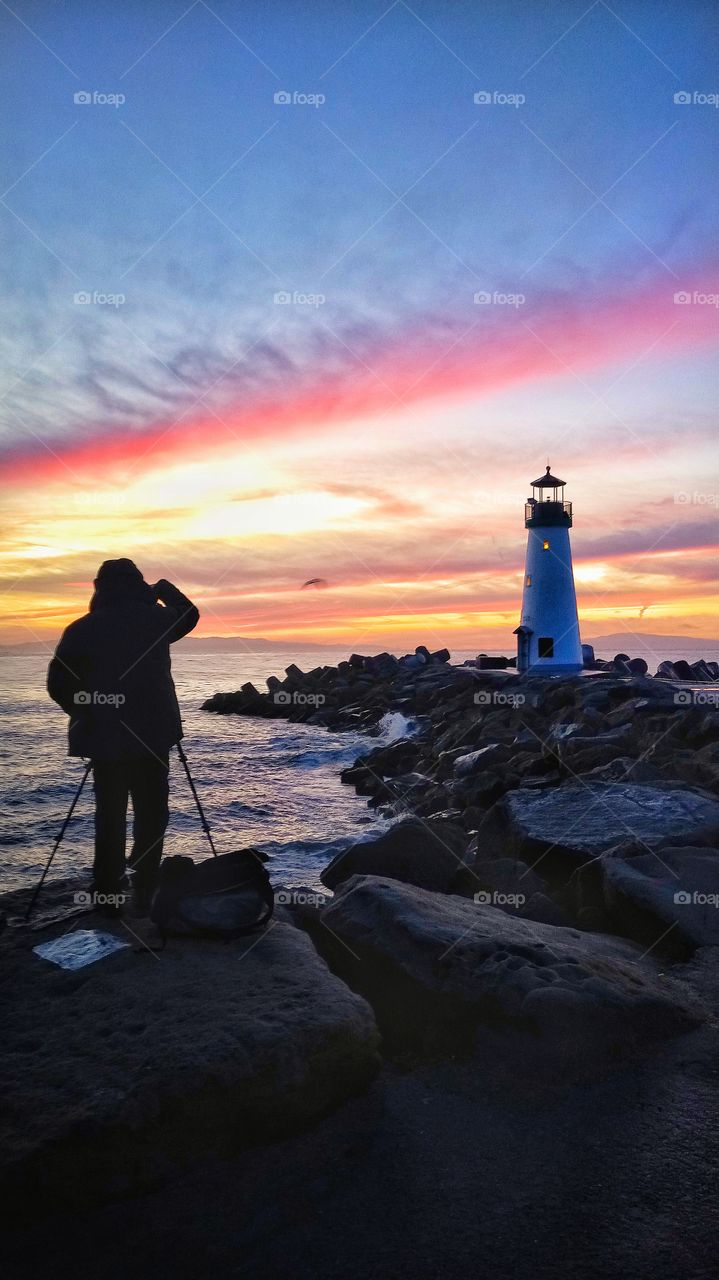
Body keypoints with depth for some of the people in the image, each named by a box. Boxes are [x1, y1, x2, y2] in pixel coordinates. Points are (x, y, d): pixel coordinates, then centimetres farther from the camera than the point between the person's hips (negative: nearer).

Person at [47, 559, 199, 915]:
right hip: (151, 735, -1)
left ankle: (108, 898, 15)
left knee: (109, 815, 11)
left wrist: (86, 712, 12)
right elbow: (190, 614, 21)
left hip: (103, 737, 1)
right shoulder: (156, 619, 0)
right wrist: (164, 588, 28)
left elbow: (57, 684, -2)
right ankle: (143, 895, 9)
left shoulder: (82, 629, -2)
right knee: (151, 814, 10)